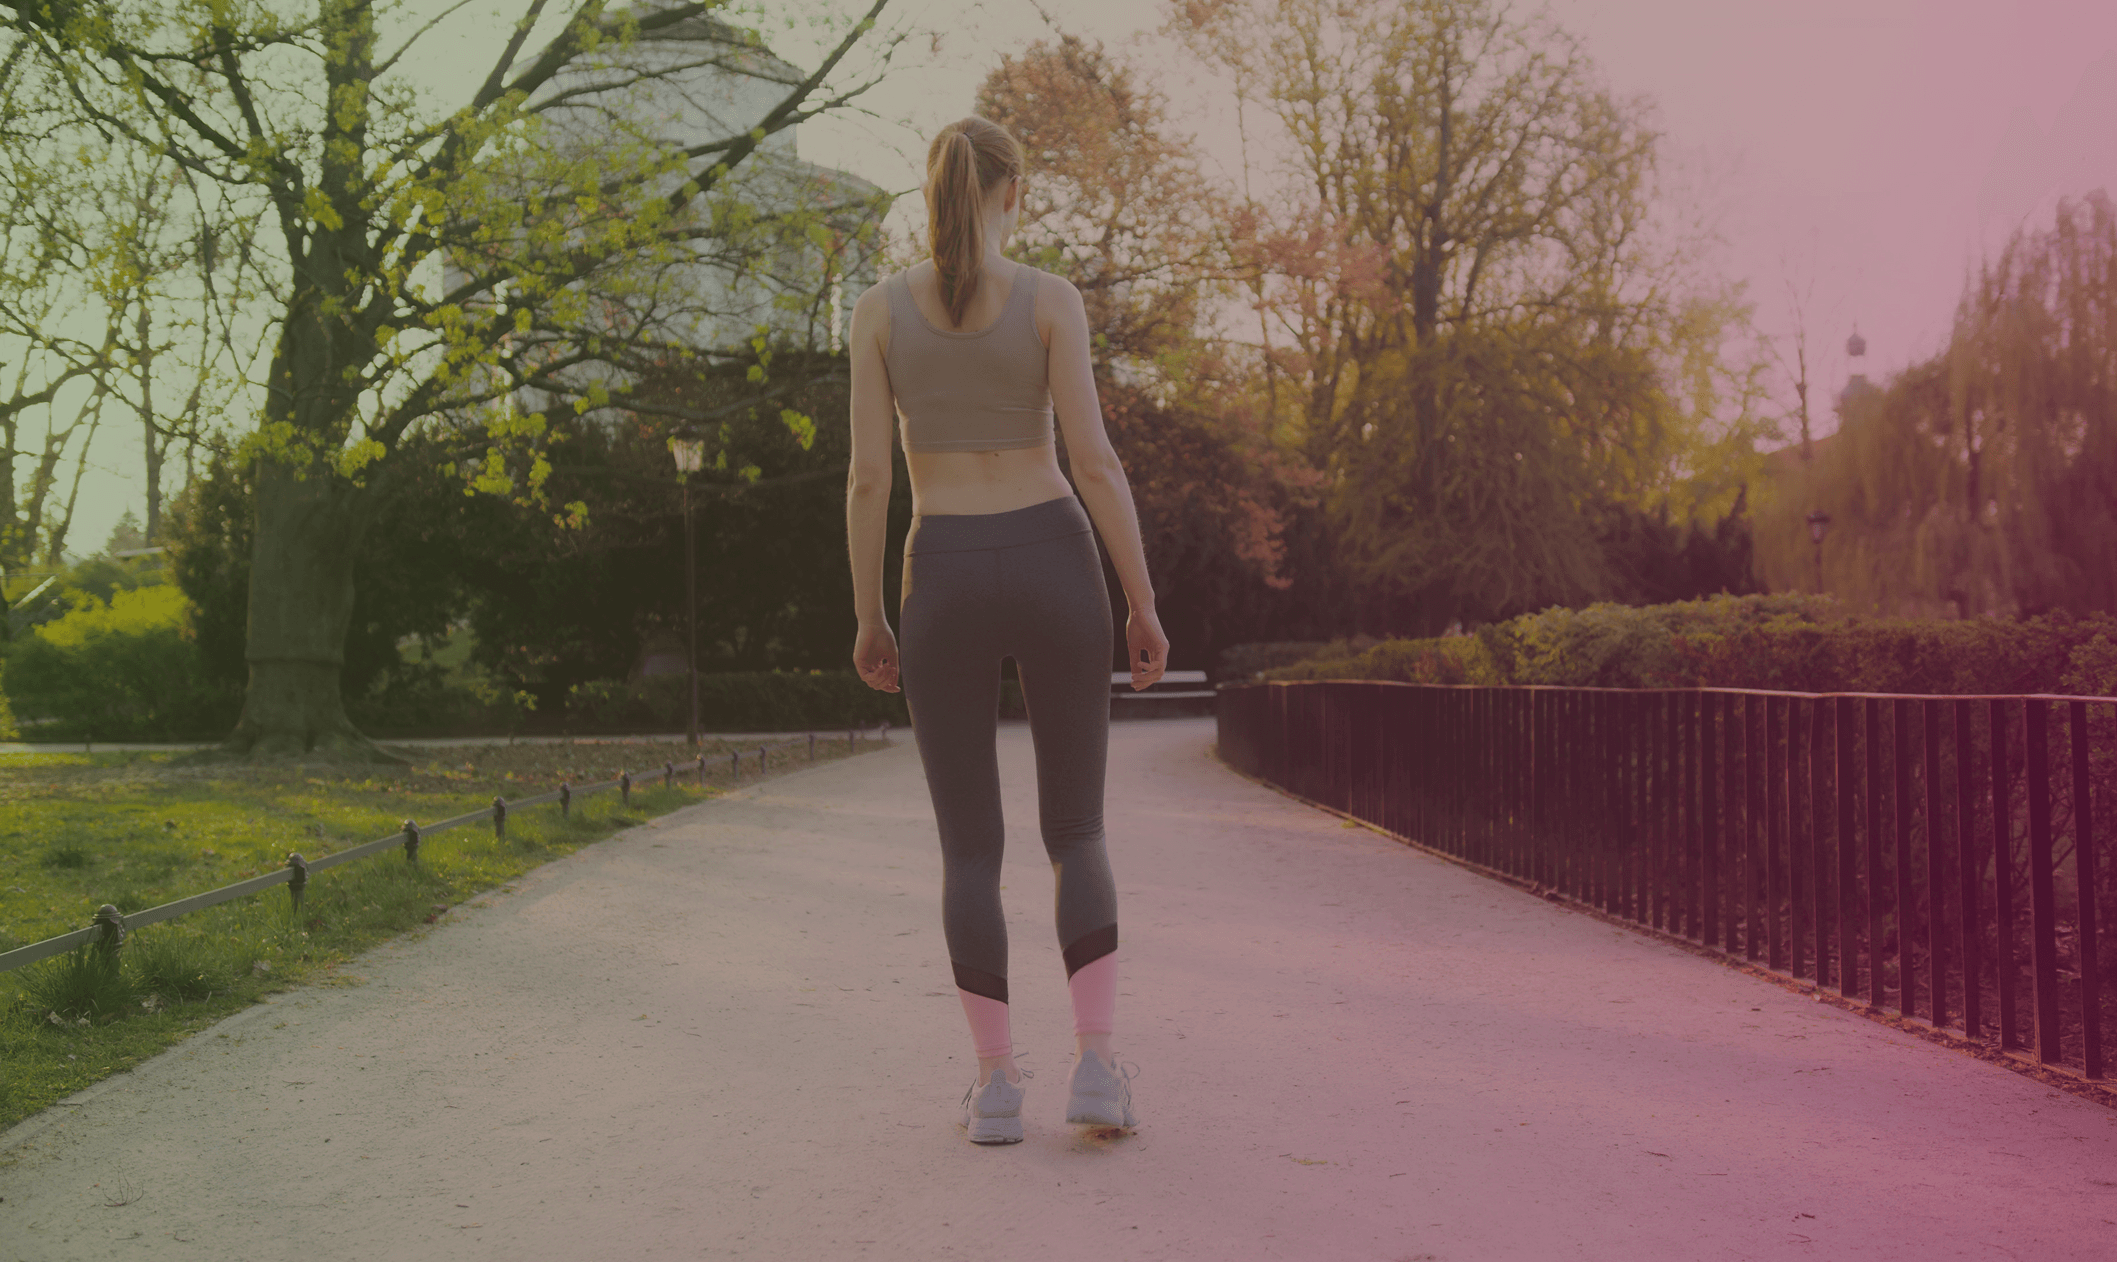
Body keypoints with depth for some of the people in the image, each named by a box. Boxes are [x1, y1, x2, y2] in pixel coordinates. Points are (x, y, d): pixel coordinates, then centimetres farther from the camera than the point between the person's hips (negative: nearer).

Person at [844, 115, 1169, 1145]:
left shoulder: (879, 308, 1)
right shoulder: (1049, 298, -2)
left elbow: (867, 475, -2)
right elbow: (1095, 460, -8)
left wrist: (867, 619, 6)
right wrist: (1144, 603, -2)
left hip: (944, 583, 1)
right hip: (1053, 567, 0)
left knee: (968, 846, 9)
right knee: (1075, 832, 9)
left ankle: (996, 1084, 5)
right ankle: (1096, 1063, -4)